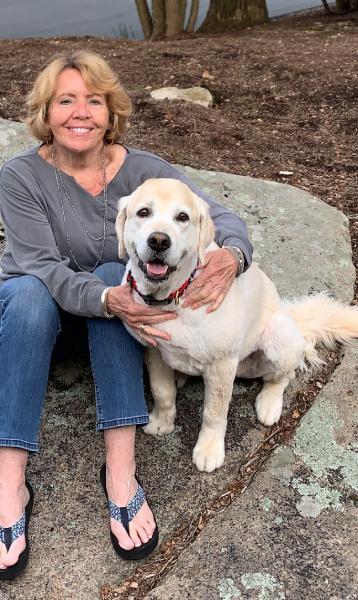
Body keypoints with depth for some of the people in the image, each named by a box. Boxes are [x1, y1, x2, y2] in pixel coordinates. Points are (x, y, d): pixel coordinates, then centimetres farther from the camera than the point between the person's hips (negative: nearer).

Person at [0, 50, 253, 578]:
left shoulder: (142, 169, -16)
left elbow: (222, 217, -23)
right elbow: (45, 270, -29)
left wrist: (231, 256, -47)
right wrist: (109, 301, -48)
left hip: (118, 292, 1)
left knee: (114, 271, -30)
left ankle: (121, 470, -36)